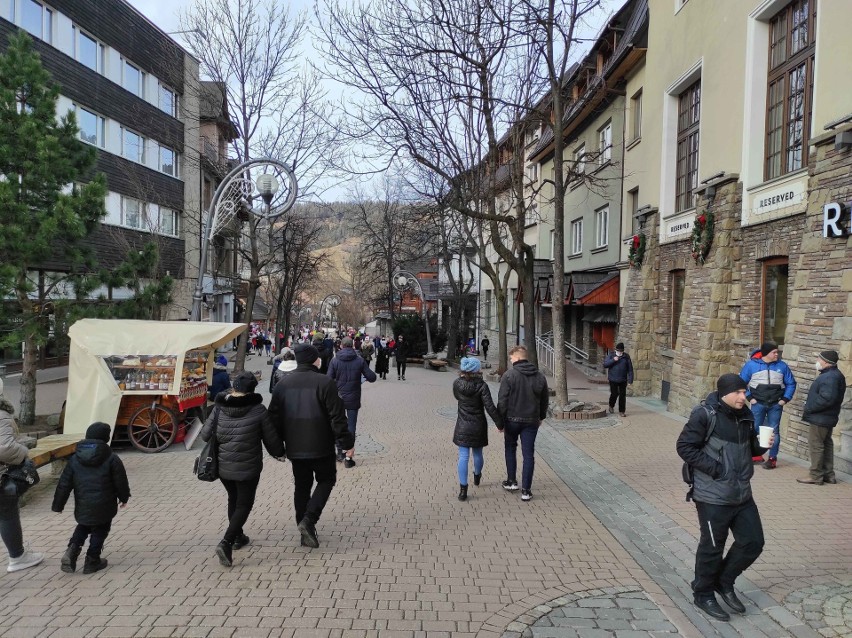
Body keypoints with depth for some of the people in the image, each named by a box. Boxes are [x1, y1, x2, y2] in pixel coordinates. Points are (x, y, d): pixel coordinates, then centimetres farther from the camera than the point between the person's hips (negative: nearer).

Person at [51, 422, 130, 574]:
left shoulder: (74, 459, 1)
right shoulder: (111, 459, -11)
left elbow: (64, 484, 3)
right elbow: (121, 482, -5)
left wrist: (58, 505, 12)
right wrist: (124, 498, 12)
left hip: (82, 507, 4)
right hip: (103, 507, -4)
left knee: (83, 527, 26)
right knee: (100, 531, 13)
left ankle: (72, 550, 4)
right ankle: (92, 561, 15)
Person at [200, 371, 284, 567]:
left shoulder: (219, 408, -5)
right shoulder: (258, 410, -14)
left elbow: (205, 435, -1)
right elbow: (271, 437, -7)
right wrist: (279, 453, 14)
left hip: (222, 466, 5)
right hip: (247, 468, -4)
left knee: (234, 499, 24)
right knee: (244, 504, 7)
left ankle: (237, 536, 38)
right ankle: (226, 543, -7)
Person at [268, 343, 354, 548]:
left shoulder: (283, 383, 3)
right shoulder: (325, 383, -13)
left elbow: (274, 416, 7)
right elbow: (337, 416, -14)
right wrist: (346, 442, -5)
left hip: (295, 448, 5)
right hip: (321, 447, -4)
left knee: (301, 486, 16)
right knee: (326, 480, 14)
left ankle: (306, 533, 19)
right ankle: (309, 520, -3)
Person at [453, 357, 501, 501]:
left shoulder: (457, 384, -6)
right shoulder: (482, 386, -16)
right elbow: (490, 407, -16)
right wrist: (500, 423, -7)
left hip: (463, 426, 1)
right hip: (478, 425, -1)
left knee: (463, 457, 2)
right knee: (478, 453, 21)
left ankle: (463, 488, -4)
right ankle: (477, 476, 46)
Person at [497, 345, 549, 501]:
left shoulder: (509, 375, -12)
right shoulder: (539, 376, 2)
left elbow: (502, 400, -13)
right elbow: (545, 399, 12)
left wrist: (500, 422, -6)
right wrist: (541, 417, 25)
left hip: (512, 419, -2)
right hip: (532, 420, 3)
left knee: (510, 448, 19)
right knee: (528, 454, 6)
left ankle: (512, 481, 24)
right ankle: (526, 490, 7)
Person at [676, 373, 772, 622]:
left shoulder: (745, 416, 6)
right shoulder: (705, 415, -17)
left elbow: (750, 449, 17)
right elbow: (684, 446, -16)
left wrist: (762, 444, -5)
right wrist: (713, 467, -20)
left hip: (743, 495, 7)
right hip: (713, 497, -7)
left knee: (753, 542, 13)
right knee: (712, 548, 6)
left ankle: (724, 582, 34)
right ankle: (703, 594, 27)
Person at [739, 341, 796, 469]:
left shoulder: (782, 366, 0)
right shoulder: (751, 364, -7)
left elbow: (791, 383, 8)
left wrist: (785, 399, -1)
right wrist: (749, 397, -5)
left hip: (776, 405, 1)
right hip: (758, 404, -1)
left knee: (774, 431, 5)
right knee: (755, 430, 5)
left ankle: (772, 458, 12)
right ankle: (756, 455, 20)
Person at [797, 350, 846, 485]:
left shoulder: (830, 378, -23)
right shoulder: (834, 375, 13)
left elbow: (826, 399, -30)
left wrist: (809, 408, -18)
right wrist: (810, 407, 11)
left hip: (820, 418, -11)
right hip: (827, 418, 11)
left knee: (816, 445, -3)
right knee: (826, 444, 17)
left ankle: (816, 476, 4)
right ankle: (828, 475, 26)